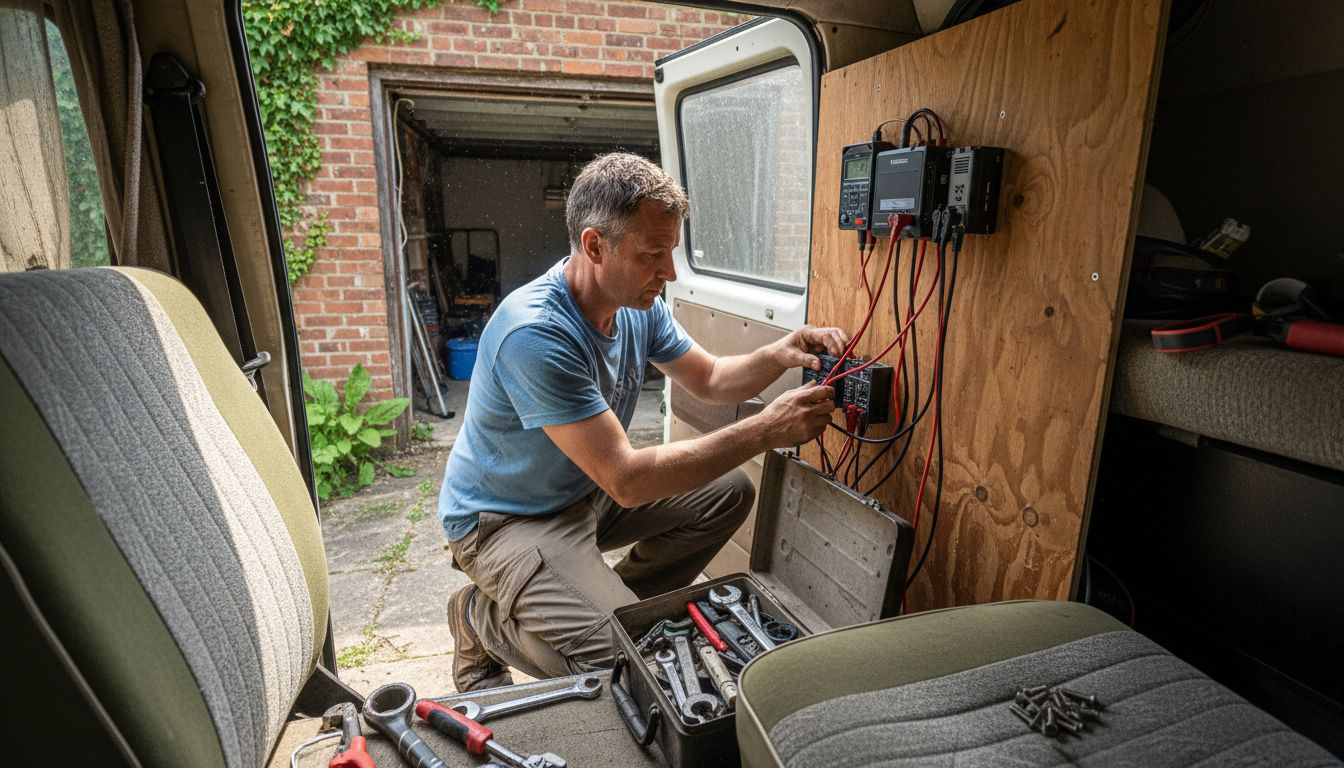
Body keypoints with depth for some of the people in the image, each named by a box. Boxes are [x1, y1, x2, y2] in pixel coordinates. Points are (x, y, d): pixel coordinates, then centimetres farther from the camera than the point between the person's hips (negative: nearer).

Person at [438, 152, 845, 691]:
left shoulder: (639, 304, -6)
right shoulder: (534, 333, -33)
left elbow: (710, 380, 5)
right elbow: (626, 480, -34)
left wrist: (778, 355, -16)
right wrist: (765, 431, -32)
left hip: (587, 490, 8)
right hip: (507, 519, -8)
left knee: (727, 493, 2)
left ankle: (617, 604, 10)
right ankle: (483, 618, 4)